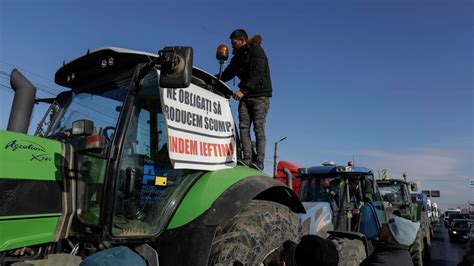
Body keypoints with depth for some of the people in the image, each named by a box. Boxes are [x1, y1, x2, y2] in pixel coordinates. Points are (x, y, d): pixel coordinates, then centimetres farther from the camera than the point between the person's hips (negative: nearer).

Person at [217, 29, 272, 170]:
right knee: (243, 127, -6)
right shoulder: (237, 56, 19)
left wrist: (243, 90, -25)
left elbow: (257, 73, -17)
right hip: (245, 96, 7)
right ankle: (247, 159, -8)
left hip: (260, 95, -7)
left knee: (258, 128, -10)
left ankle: (259, 161, -9)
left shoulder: (256, 51, -4)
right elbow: (227, 74, 18)